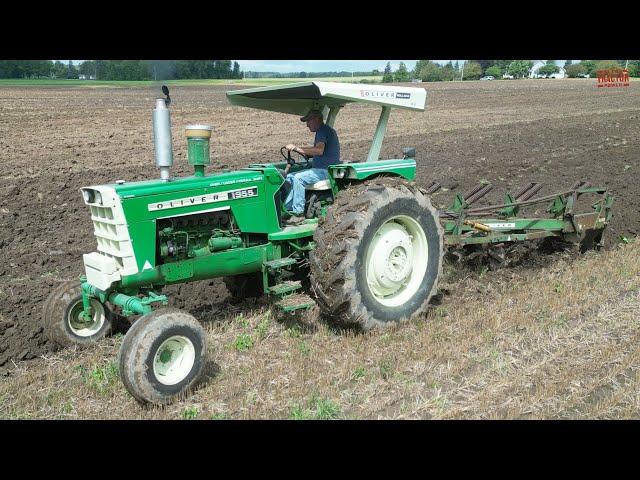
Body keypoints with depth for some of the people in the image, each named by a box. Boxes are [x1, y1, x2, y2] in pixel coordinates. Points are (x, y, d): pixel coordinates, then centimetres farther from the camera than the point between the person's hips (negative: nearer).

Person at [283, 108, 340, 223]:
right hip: (319, 169, 11)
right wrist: (296, 148, 13)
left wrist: (296, 148, -28)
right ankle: (286, 208, 1)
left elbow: (319, 150, -31)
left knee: (298, 178, -27)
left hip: (326, 170, -11)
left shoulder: (323, 130, -14)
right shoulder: (322, 131, 20)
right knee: (290, 177, 6)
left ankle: (298, 213, -22)